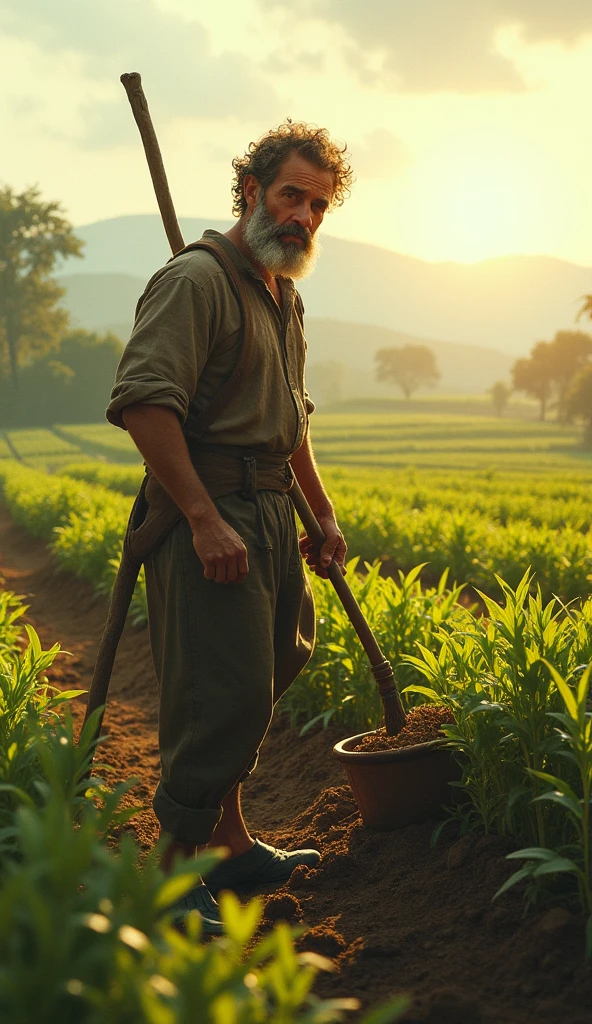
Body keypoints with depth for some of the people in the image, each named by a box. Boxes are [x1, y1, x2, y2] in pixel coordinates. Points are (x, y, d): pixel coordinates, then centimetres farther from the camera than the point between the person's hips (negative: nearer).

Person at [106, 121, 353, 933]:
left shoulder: (286, 298, 21)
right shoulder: (197, 279, -10)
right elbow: (143, 402, -21)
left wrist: (323, 514, 28)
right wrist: (204, 519, -25)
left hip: (271, 511, 10)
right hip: (207, 511, -10)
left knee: (265, 674, 15)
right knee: (224, 691, -11)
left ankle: (229, 845, 29)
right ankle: (176, 878, 1)